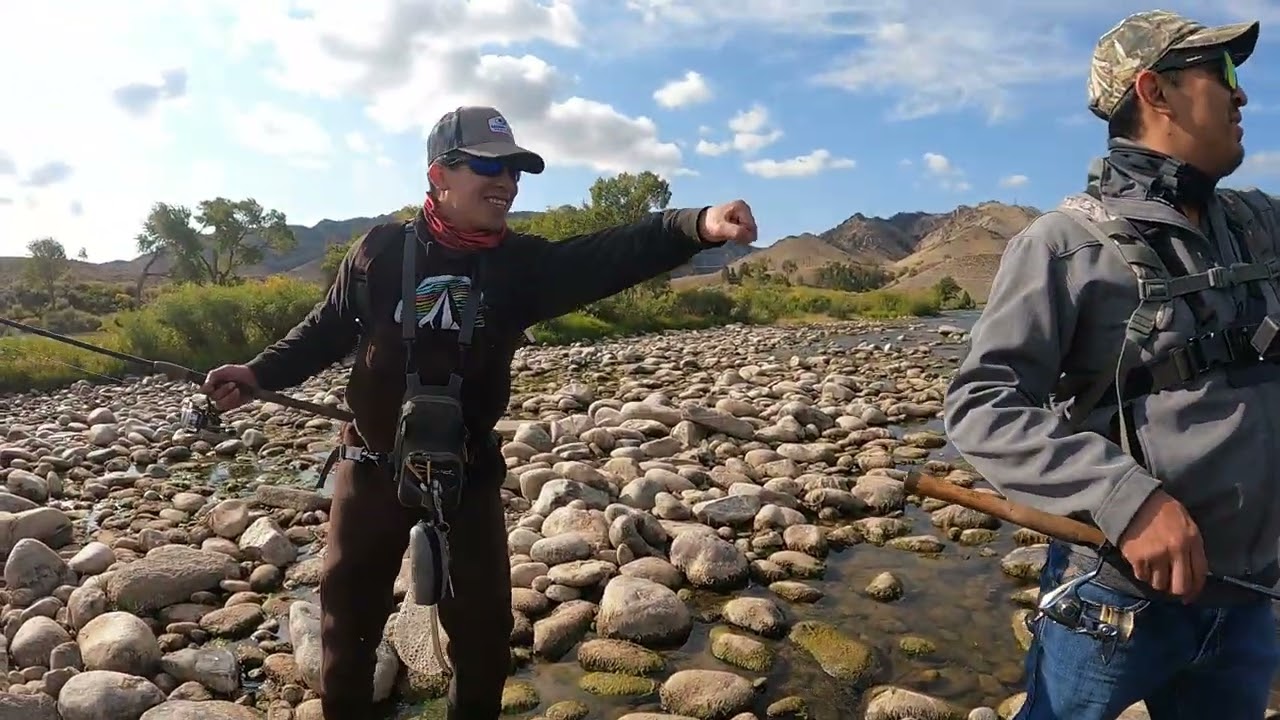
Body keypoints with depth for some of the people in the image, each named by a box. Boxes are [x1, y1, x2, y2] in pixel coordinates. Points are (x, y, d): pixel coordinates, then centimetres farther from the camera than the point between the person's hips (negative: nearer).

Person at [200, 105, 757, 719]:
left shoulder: (521, 263, -9)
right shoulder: (379, 251, -9)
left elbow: (612, 253, -25)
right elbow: (327, 330, 5)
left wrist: (698, 225, -40)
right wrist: (260, 373, -7)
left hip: (468, 473, 1)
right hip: (374, 467, 0)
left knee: (484, 626, 12)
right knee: (348, 615, 17)